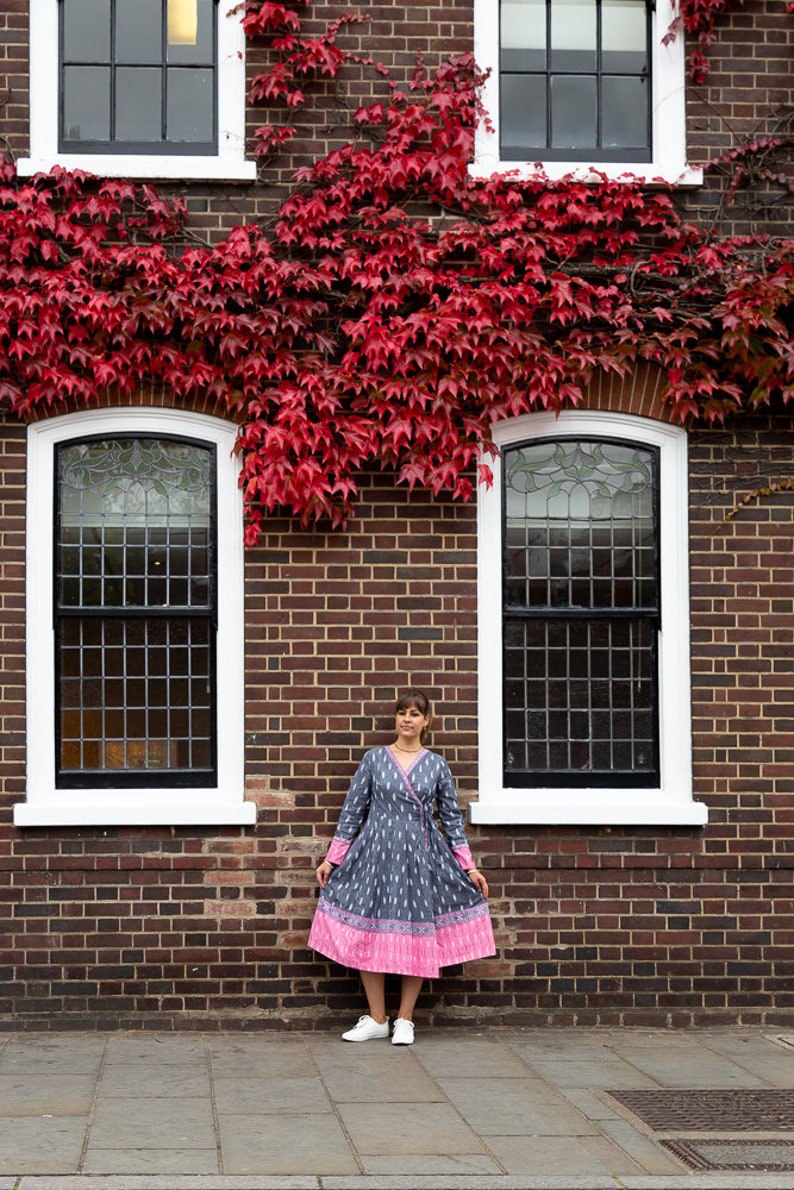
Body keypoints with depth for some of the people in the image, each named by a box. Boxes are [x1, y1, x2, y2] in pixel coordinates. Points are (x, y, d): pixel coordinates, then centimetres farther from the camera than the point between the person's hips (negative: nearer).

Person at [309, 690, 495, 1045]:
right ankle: (376, 1019, 11)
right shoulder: (374, 758, 4)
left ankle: (405, 1020, 12)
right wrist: (332, 858, 5)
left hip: (420, 856, 0)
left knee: (417, 936, 0)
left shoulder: (437, 764, 6)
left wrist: (469, 868, 7)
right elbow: (352, 810, 7)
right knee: (369, 934, -1)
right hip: (376, 853, 0)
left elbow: (452, 817, 10)